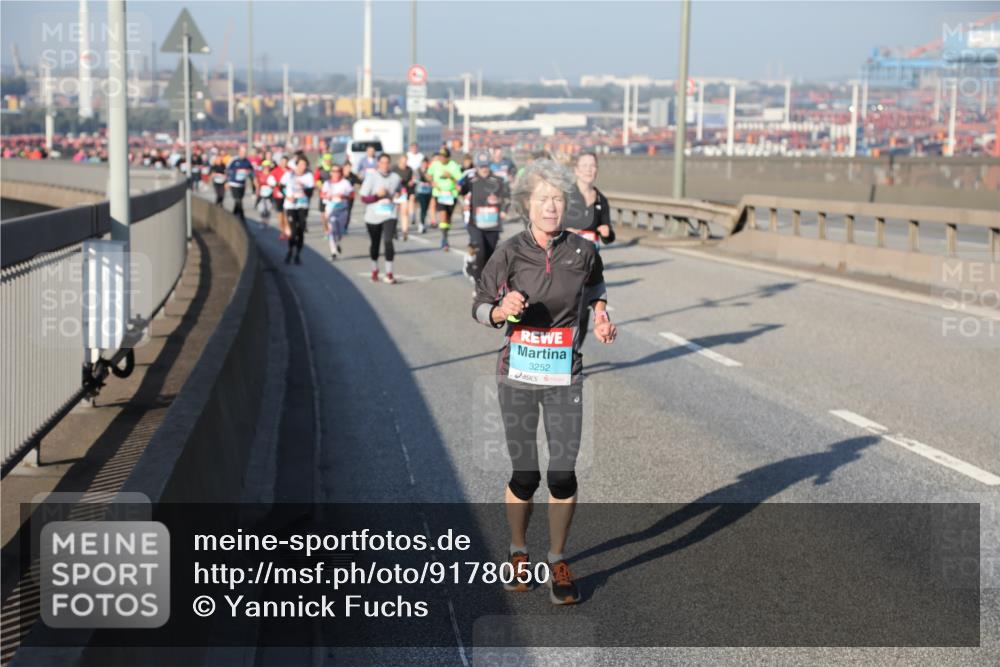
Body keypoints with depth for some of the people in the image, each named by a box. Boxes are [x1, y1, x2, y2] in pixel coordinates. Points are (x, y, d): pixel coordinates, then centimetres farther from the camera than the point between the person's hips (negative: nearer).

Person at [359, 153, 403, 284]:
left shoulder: (395, 177, 2)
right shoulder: (371, 177, -5)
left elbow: (399, 191, 23)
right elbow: (364, 198, -7)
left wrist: (397, 195, 1)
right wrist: (377, 195, -20)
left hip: (389, 215, 0)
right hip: (373, 216, 0)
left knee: (388, 241, -17)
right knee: (374, 244, 13)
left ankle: (389, 274, -13)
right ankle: (374, 270, 35)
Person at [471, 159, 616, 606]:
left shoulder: (582, 251, -1)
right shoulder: (509, 253, -7)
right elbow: (480, 307, -1)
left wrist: (600, 317, 3)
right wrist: (502, 311, -22)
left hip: (564, 377, 1)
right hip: (517, 375, -1)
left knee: (563, 474, -2)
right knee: (525, 475, 5)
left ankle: (558, 561, 17)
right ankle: (518, 553, 29)